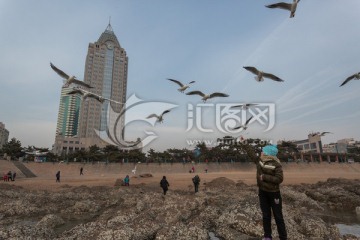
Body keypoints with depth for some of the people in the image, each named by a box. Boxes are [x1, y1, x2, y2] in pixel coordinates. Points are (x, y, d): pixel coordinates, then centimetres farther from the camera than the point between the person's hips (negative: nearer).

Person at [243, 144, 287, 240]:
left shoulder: (276, 164, -17)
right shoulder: (259, 160, -1)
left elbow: (279, 179, -21)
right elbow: (251, 152, 11)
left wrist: (264, 177, -23)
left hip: (273, 193, -5)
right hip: (262, 192, 6)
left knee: (278, 216, 7)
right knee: (266, 215, 15)